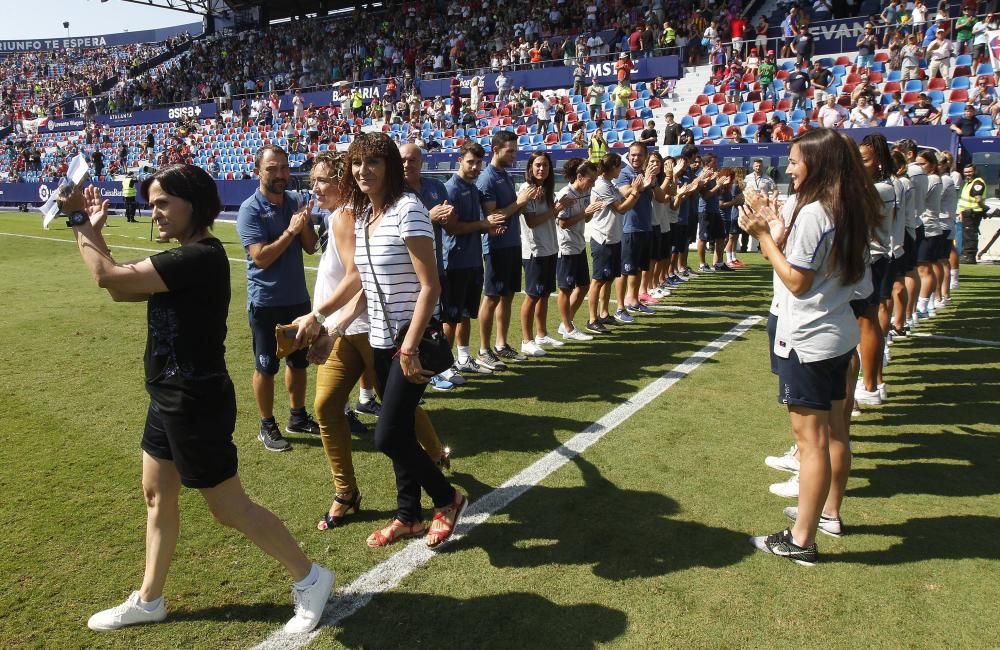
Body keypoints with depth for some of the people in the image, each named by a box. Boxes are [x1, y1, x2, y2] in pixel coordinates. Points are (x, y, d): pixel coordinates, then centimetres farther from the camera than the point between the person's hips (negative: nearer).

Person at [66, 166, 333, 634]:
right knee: (158, 496, 20)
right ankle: (148, 600, 38)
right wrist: (92, 231, 6)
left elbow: (110, 277, -21)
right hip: (170, 398, 10)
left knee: (231, 509, 1)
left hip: (196, 403, -10)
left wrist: (80, 226, -5)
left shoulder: (200, 257, -23)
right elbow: (121, 291, 12)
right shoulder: (185, 257, 9)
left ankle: (310, 579, 17)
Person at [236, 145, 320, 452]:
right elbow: (260, 257, -21)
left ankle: (298, 417, 32)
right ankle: (267, 426, 20)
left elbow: (311, 247, 2)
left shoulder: (295, 202, 3)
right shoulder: (250, 210, -13)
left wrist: (304, 224, -15)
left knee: (299, 360, 16)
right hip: (266, 301, -6)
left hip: (298, 297, 6)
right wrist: (290, 231, -23)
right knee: (266, 366, 6)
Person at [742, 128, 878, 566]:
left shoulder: (813, 212, -19)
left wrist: (763, 234, -14)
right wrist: (776, 227, 9)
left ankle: (801, 540, 7)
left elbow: (796, 281, -18)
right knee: (834, 432, 20)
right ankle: (829, 513, 36)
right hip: (839, 335, 10)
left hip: (807, 341, -10)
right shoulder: (846, 209, 10)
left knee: (810, 439, -3)